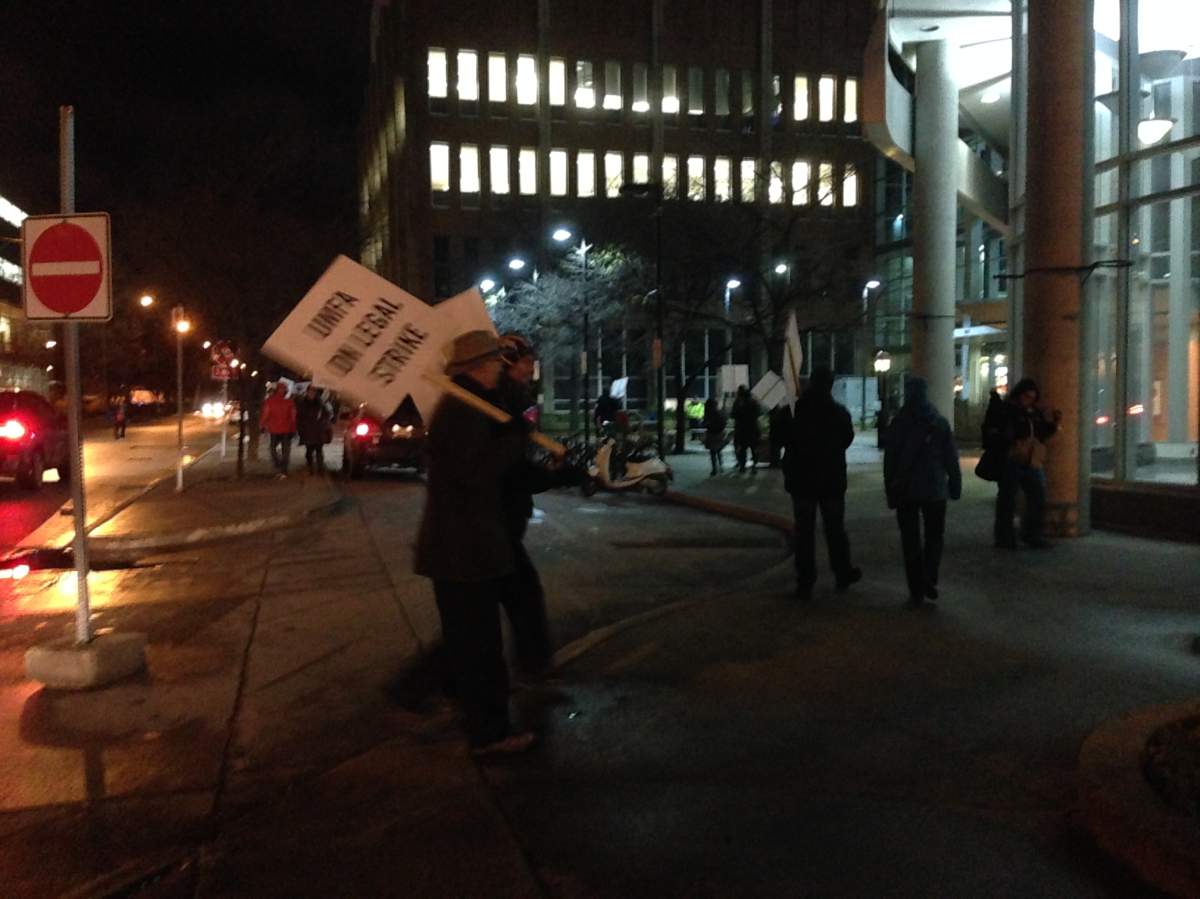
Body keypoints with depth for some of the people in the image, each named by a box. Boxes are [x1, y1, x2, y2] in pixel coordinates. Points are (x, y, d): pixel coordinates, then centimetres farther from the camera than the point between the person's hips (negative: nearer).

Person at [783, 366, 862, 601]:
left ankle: (805, 583, 3)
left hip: (802, 480, -1)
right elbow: (847, 439, 9)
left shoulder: (795, 410, -10)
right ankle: (842, 577, 24)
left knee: (804, 532, 4)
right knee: (835, 530, 14)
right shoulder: (840, 412, -7)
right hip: (832, 481, 1)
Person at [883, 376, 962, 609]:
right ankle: (929, 580, -4)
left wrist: (890, 492, 5)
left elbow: (889, 461, -1)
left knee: (911, 542, 6)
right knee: (934, 537, 15)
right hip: (935, 490, 0)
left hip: (905, 491, 0)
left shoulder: (897, 424, -4)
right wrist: (955, 485, 5)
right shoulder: (940, 423, -3)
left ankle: (917, 592, 4)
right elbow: (951, 458, -3)